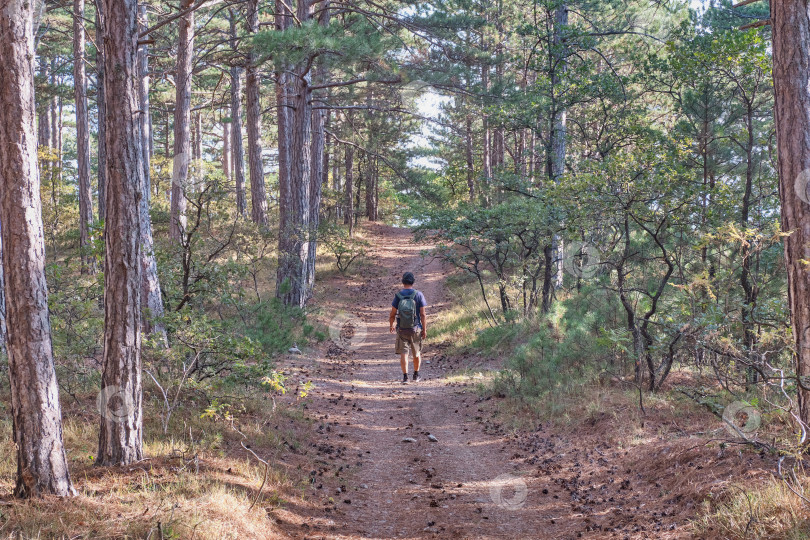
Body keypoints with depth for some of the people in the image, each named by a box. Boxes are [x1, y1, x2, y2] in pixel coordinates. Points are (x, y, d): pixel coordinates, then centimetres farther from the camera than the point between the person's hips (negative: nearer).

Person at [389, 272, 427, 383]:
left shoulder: (398, 295, -5)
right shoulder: (418, 295, -7)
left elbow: (392, 314, -2)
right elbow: (423, 314, -9)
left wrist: (391, 326, 15)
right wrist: (424, 329, -2)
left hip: (401, 329, 0)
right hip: (415, 329, 0)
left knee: (403, 353, 2)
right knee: (417, 353, 17)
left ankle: (405, 377, -6)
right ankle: (416, 375, 27)